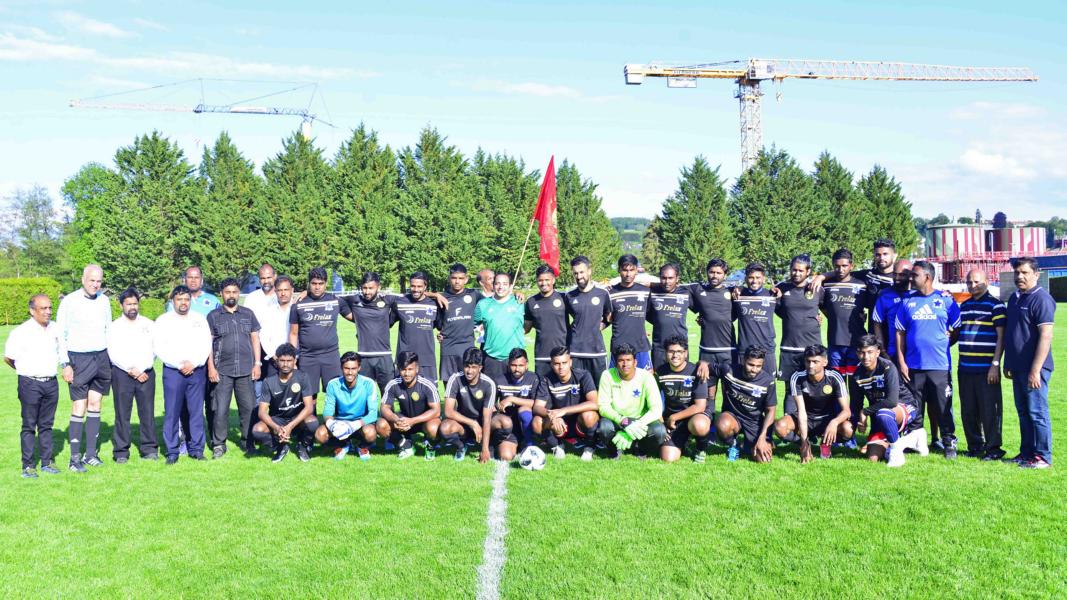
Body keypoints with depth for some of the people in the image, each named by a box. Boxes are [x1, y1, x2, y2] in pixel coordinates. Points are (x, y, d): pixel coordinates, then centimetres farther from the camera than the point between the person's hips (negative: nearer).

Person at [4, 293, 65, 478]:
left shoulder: (55, 329, 6)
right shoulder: (21, 332, -10)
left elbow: (62, 353, 20)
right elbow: (8, 357, -1)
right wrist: (25, 372, 8)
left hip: (51, 382, 5)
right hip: (30, 384, -4)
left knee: (46, 424, 11)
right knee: (29, 426, 2)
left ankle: (47, 462, 17)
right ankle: (28, 465, 7)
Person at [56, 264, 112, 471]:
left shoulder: (104, 301, 6)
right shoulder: (69, 301, -7)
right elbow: (60, 335, -5)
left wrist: (110, 357, 12)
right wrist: (65, 365, -8)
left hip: (102, 358, 4)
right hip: (79, 359, -4)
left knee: (95, 404, 7)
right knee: (79, 407, -5)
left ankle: (91, 453, 13)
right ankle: (75, 457, 1)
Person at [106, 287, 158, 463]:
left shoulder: (149, 324, 11)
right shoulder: (115, 326, 6)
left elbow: (154, 350, 8)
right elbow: (113, 354, -2)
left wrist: (139, 370, -2)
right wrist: (132, 371, -8)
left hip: (146, 373, 1)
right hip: (122, 374, -1)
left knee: (147, 412, 0)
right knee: (122, 413, -1)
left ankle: (149, 449, 5)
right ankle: (121, 452, 5)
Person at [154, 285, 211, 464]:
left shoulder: (200, 320, 11)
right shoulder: (163, 320, 5)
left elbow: (206, 345, 6)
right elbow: (160, 348, -3)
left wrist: (192, 363, -8)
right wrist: (180, 364, -10)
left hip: (197, 371, 2)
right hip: (173, 371, -2)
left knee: (196, 411, 2)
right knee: (172, 412, -3)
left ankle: (196, 449, 9)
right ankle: (172, 451, 3)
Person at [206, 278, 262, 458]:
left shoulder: (248, 314, 10)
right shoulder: (213, 316, 5)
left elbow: (255, 339, 11)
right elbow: (208, 343, 3)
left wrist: (257, 364, 4)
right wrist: (211, 367, -5)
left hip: (246, 370, 2)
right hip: (222, 371, -2)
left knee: (248, 408, 4)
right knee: (220, 409, -1)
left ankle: (248, 442, 15)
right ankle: (219, 444, 10)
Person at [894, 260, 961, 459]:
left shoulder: (946, 299, 1)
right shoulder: (907, 301, 7)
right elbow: (900, 333, 6)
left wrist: (948, 339, -6)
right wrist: (901, 362, 1)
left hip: (940, 366, -2)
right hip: (913, 366, 2)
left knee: (943, 408, 1)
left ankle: (949, 443, 12)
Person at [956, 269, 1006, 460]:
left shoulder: (995, 305, -4)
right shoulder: (964, 306, 16)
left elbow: (1001, 337, -8)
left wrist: (995, 364, -13)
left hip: (986, 368, -6)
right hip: (965, 368, 6)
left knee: (989, 410, -1)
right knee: (968, 411, 10)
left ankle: (993, 448, 8)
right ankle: (975, 446, 21)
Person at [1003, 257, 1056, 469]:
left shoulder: (1042, 299, -13)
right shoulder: (1014, 298, 14)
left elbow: (1045, 336, -18)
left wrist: (1035, 370, -21)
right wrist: (1008, 364, 19)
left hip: (1033, 368, -8)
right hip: (1018, 368, 8)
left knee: (1037, 412, -2)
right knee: (1023, 412, 14)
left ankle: (1043, 457, 6)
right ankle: (1026, 452, 22)